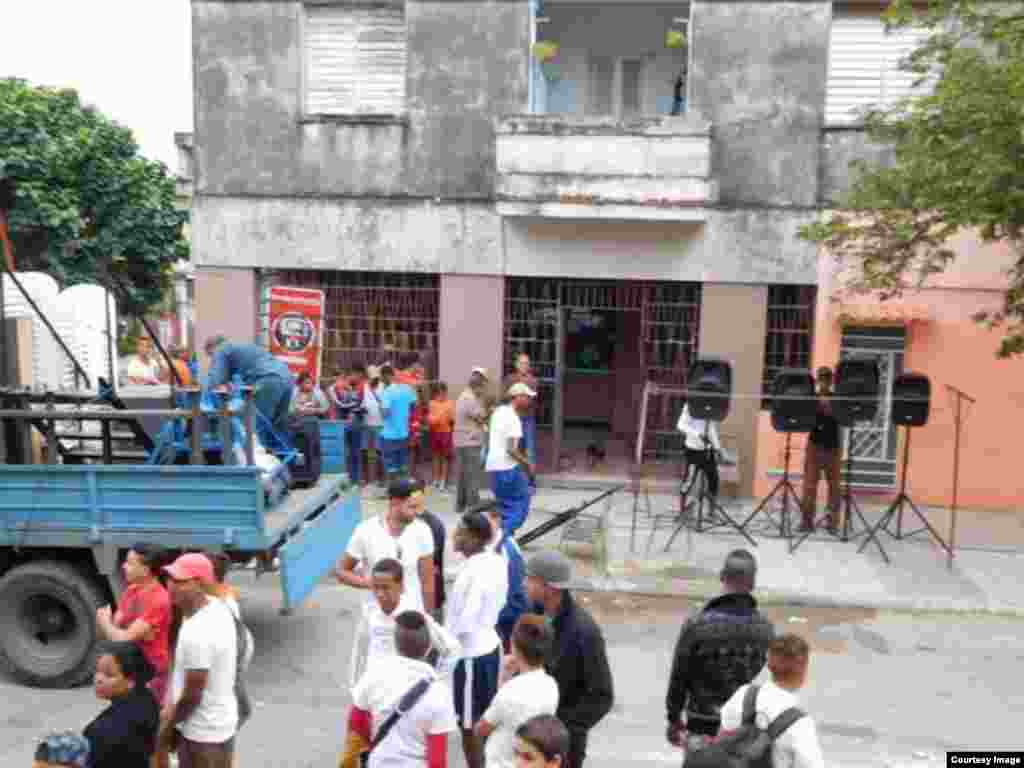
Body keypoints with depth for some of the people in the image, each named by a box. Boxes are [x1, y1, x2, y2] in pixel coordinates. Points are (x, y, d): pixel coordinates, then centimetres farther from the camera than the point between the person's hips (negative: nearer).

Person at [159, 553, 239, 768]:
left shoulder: (197, 633, -32)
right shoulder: (218, 608, -3)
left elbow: (192, 695, -22)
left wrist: (168, 727, -5)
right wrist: (172, 709, 16)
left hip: (204, 732, -9)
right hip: (217, 722, 9)